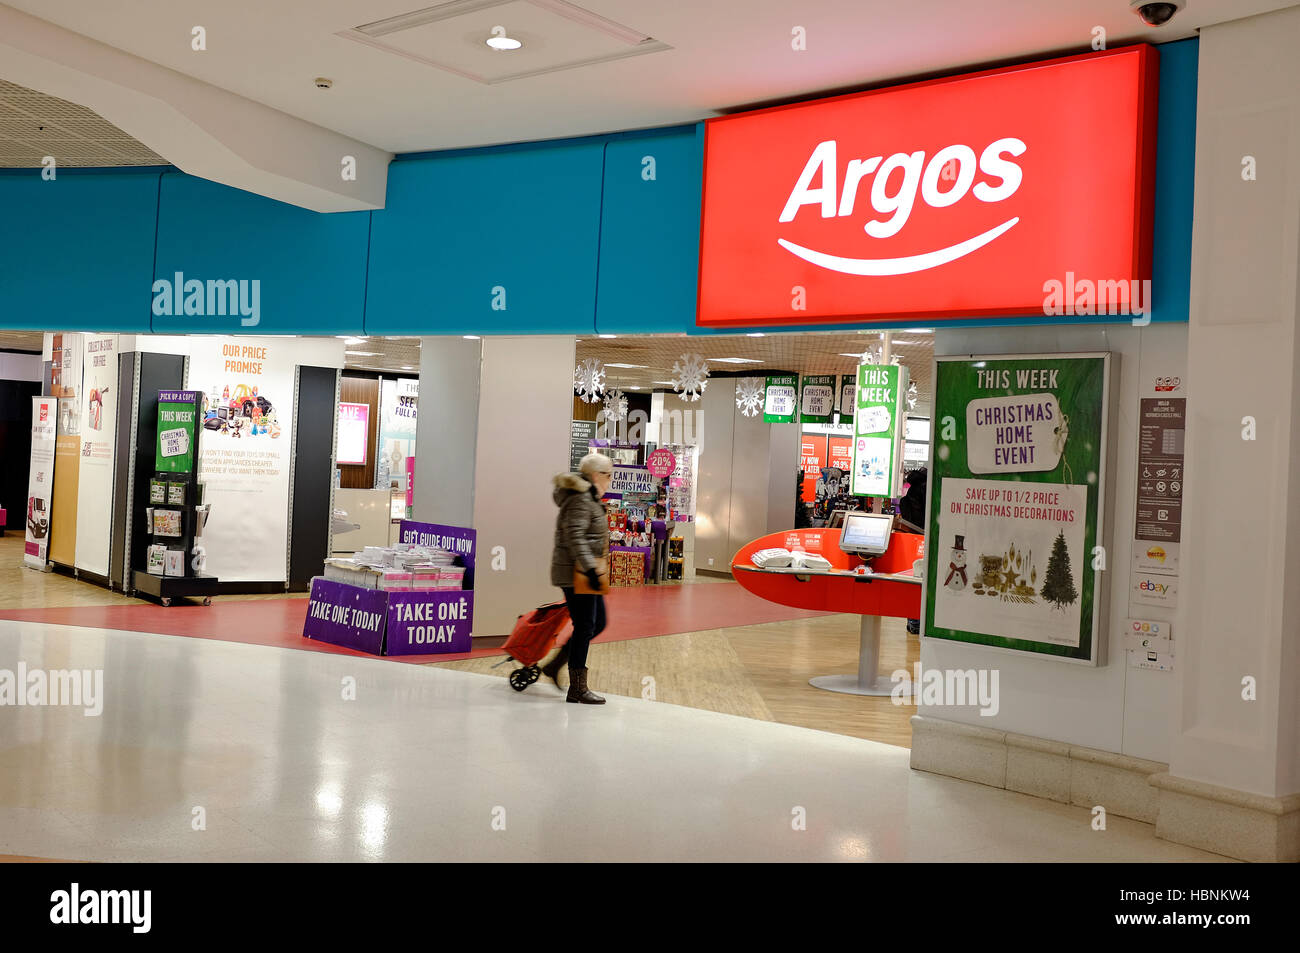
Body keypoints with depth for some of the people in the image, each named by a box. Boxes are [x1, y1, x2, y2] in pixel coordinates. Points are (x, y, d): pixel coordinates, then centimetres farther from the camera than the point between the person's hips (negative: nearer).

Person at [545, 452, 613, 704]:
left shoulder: (590, 499, 18)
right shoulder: (580, 500, -15)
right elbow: (575, 537, -25)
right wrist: (590, 569, -30)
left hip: (584, 573, 11)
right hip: (576, 572, -11)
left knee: (597, 623, 14)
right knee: (585, 626, -7)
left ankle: (554, 665, 22)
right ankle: (577, 688, -1)